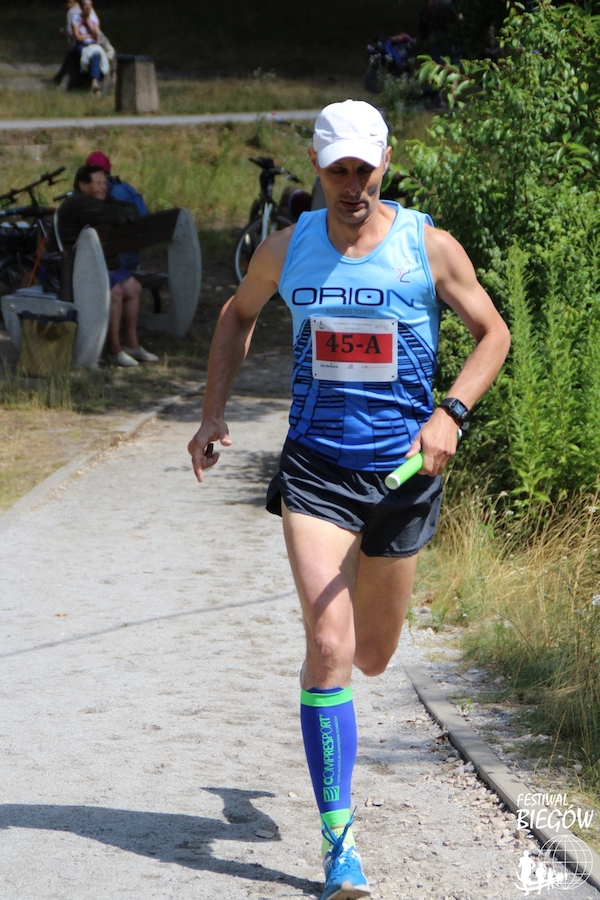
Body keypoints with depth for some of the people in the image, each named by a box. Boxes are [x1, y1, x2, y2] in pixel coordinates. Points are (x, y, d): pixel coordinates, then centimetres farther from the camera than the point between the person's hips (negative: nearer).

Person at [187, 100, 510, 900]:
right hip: (314, 468, 0)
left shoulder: (429, 247, -5)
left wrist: (451, 412, -15)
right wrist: (214, 413, 10)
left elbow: (493, 333, 2)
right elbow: (238, 315, 20)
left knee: (372, 659, 14)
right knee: (328, 648, -14)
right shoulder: (287, 249, 1)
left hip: (400, 470, 0)